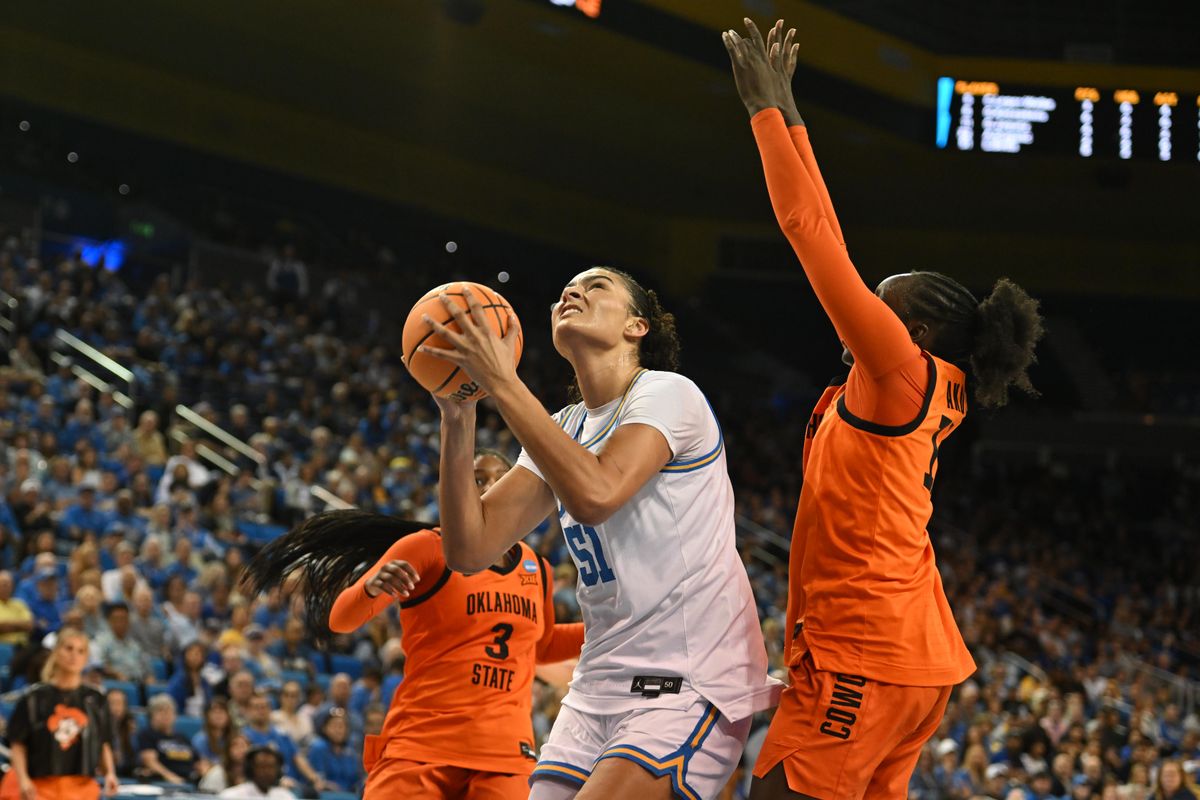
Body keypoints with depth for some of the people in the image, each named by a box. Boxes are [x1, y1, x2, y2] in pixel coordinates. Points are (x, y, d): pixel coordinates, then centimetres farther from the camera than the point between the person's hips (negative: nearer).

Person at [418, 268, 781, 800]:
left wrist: (501, 382, -22)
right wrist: (458, 416, -6)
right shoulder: (561, 432, 14)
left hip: (691, 684, -8)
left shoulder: (667, 394, -8)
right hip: (599, 690, 8)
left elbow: (596, 494, -27)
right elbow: (470, 549, 3)